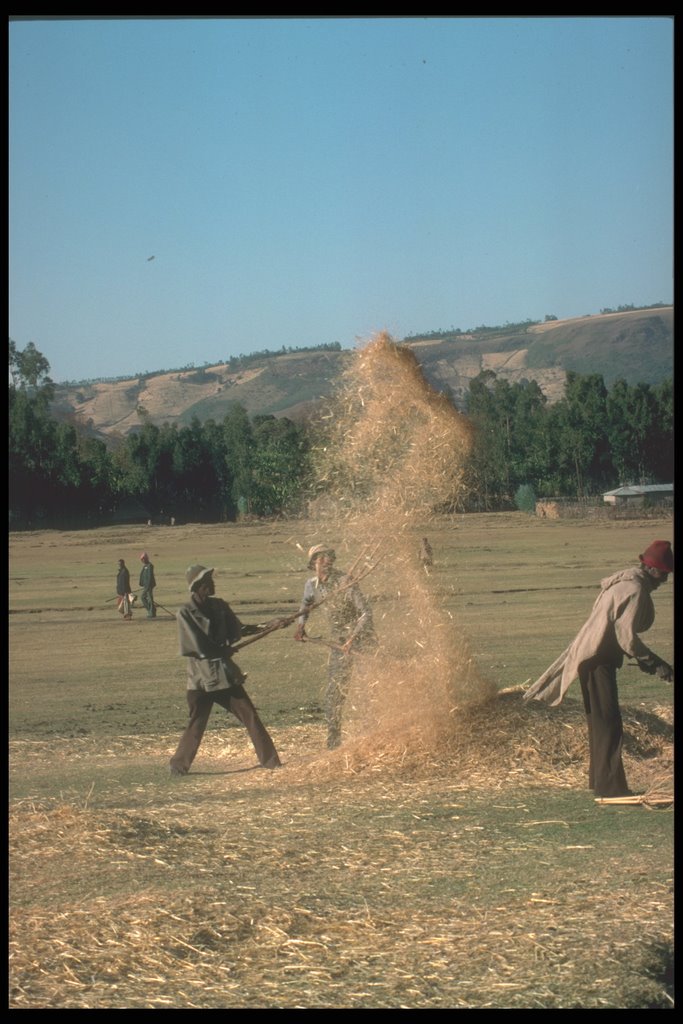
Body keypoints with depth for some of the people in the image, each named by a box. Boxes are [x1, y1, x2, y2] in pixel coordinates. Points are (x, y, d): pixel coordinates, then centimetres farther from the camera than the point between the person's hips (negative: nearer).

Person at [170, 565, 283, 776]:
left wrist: (265, 627, 3)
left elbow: (237, 631, 14)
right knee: (196, 724, 1)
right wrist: (225, 649, -6)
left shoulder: (219, 605, 5)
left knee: (250, 715, 2)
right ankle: (178, 765, 16)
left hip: (225, 672, 5)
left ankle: (270, 761, 6)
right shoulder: (186, 613, -12)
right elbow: (200, 647, -16)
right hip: (201, 677, -5)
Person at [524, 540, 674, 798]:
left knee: (600, 721, 16)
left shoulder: (623, 581, 13)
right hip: (598, 658, -10)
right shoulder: (635, 591, -19)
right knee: (609, 723, -9)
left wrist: (643, 660, 17)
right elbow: (627, 638, -23)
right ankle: (610, 786, -10)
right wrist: (656, 665, -16)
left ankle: (599, 781, 25)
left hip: (591, 655, 10)